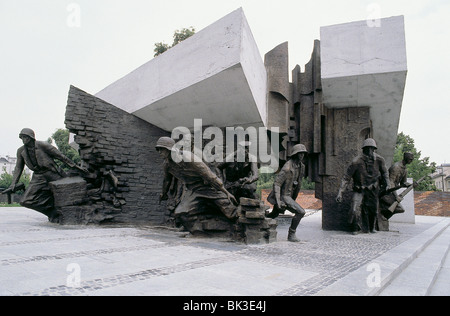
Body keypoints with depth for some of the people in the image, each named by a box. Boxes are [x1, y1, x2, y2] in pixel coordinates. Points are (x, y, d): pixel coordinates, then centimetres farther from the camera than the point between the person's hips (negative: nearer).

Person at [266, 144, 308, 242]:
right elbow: (276, 183, -24)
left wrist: (294, 199, 22)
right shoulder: (287, 167, -23)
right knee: (300, 212, -18)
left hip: (289, 196, 9)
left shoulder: (301, 166, 5)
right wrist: (278, 200, -32)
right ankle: (291, 234, -5)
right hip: (283, 195, -9)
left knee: (274, 215, 24)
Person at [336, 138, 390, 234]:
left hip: (372, 189, 3)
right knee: (355, 210, -16)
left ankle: (372, 227, 39)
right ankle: (358, 227, 10)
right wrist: (340, 193, -21)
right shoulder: (356, 162, -22)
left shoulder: (379, 160, -12)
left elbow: (384, 172, 10)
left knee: (373, 210, 11)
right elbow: (346, 178, -17)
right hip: (359, 190, -3)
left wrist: (387, 184, -1)